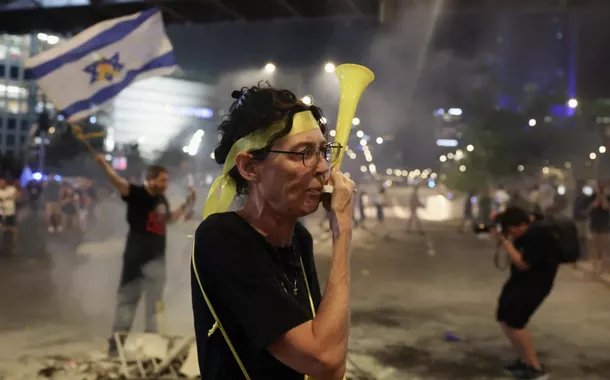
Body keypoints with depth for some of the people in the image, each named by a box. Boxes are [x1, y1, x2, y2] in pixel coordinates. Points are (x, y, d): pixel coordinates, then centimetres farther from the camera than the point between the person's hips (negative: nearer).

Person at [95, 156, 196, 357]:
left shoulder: (162, 200, 10)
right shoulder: (137, 194, -11)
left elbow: (168, 218, 29)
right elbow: (119, 183, -30)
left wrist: (186, 204, 21)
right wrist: (104, 164, -47)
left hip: (156, 259, 7)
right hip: (136, 257, -7)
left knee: (154, 302, 14)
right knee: (127, 298, 2)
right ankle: (116, 342, 10)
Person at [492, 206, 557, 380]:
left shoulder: (538, 235, -28)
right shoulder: (528, 227, -2)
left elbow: (522, 264, -26)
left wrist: (504, 240, -24)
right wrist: (500, 216, -3)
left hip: (535, 283, -10)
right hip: (520, 279, 10)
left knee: (514, 322, -12)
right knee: (503, 318, 10)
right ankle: (524, 360, 24)